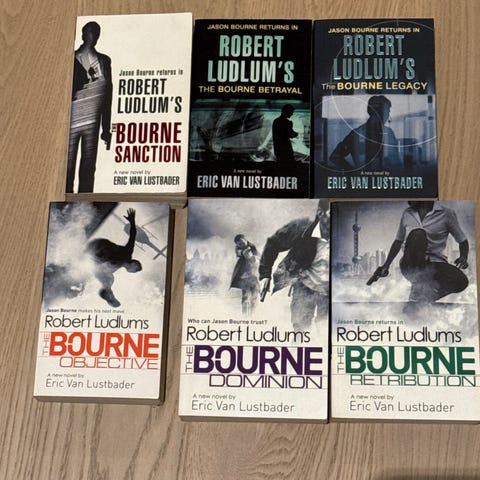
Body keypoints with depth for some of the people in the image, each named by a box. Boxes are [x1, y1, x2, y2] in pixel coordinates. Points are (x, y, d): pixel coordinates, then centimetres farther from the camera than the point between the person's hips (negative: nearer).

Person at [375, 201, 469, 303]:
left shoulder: (446, 214, 5)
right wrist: (386, 264, 10)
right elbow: (398, 241, 21)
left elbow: (462, 240, 9)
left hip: (435, 265, 0)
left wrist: (464, 257, -11)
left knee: (461, 281, -34)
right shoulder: (407, 214, 16)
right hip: (410, 266, 1)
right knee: (417, 233, -31)